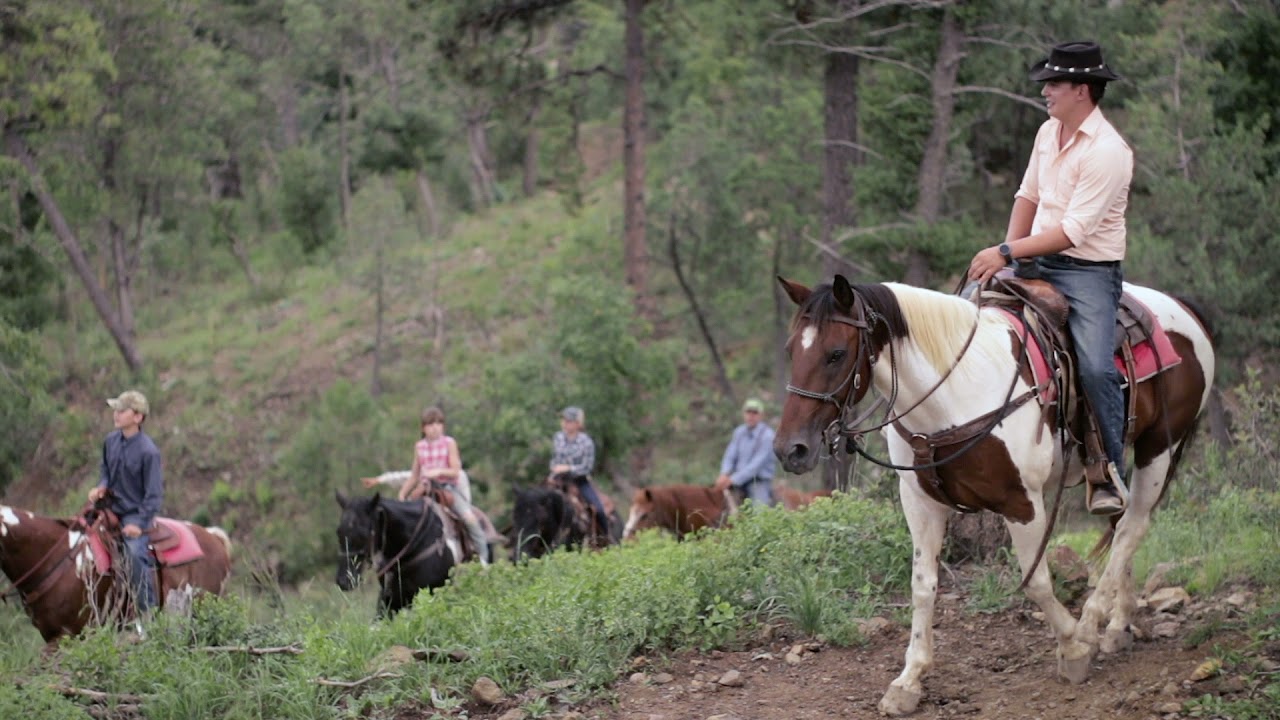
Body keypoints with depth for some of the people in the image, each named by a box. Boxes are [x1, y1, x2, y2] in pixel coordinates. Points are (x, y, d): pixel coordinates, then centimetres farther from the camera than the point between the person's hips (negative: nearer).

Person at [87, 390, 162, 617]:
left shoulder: (147, 451, -18)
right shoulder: (111, 441, 1)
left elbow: (154, 493, -16)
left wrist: (141, 524, -22)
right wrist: (102, 486, -1)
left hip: (136, 514, -8)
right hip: (113, 510, 8)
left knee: (136, 552, -27)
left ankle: (148, 614, -19)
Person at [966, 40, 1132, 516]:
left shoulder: (1106, 150, -18)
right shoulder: (1048, 132, 8)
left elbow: (1075, 231, -23)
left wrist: (1007, 253, -24)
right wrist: (1008, 250, 1)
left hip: (1088, 271, -8)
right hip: (1036, 262, 8)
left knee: (1096, 367, -24)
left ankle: (1109, 474, -12)